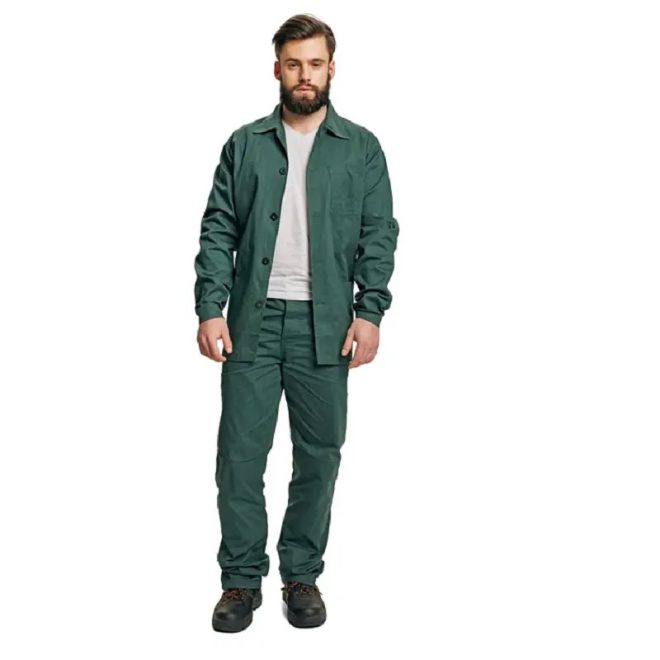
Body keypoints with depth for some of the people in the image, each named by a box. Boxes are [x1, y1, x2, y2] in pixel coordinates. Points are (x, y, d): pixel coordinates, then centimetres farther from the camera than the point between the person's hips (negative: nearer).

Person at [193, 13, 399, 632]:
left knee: (319, 456, 6)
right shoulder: (245, 144, 9)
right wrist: (211, 308, -6)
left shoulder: (361, 148, 8)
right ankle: (242, 580, 16)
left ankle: (303, 576, 22)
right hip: (252, 321, 0)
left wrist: (369, 311, -8)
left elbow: (379, 235, 3)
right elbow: (218, 231, 5)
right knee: (240, 454, 1)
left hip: (325, 325, 0)